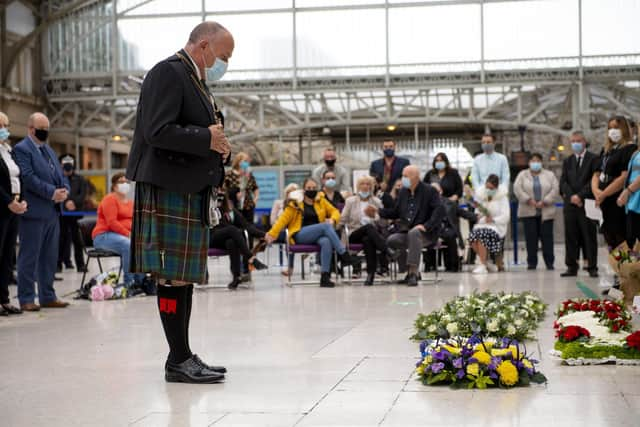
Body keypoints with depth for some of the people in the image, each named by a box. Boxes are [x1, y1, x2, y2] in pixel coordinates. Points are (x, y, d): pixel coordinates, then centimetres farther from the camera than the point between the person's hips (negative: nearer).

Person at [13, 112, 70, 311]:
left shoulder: (48, 150, 20)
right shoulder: (22, 149, -7)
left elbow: (59, 174, 18)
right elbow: (28, 177, -17)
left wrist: (65, 190, -3)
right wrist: (51, 192, -20)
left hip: (52, 212, 8)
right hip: (34, 212, -8)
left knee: (50, 257, 12)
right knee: (29, 257, -2)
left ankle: (48, 296, 18)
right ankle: (26, 299, 4)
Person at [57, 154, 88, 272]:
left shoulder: (79, 180, 12)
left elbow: (83, 194, 2)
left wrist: (74, 202, -15)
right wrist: (66, 202, -18)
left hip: (76, 213, 1)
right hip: (61, 213, -1)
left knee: (78, 240, 0)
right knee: (61, 239, 2)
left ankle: (80, 264, 5)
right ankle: (59, 263, 10)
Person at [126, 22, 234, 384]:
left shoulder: (196, 81, 20)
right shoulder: (168, 73, -10)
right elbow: (157, 131, -20)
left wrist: (219, 146, 7)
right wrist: (207, 139, -16)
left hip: (193, 193, 10)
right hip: (170, 190, -10)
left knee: (185, 277, 11)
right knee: (174, 276, -6)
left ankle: (183, 357, 16)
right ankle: (179, 359, -3)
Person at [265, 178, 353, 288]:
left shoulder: (321, 201, 16)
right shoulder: (295, 203, 7)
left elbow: (335, 211, 19)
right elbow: (283, 220, 5)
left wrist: (332, 220, -5)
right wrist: (272, 234, -6)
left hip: (318, 235, 3)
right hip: (300, 235, -3)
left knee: (326, 242, -36)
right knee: (326, 226, -30)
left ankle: (325, 276, -39)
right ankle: (343, 253, -31)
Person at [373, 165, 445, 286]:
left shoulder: (430, 191, -4)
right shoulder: (403, 191, 14)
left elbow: (439, 210, -16)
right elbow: (395, 212, 19)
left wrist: (426, 226, -27)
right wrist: (378, 211, 5)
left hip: (425, 234, -6)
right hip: (406, 232, 6)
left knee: (413, 232, -38)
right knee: (391, 240, -22)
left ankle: (413, 271, -38)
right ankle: (410, 272, -6)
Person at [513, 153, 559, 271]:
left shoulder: (549, 175, 10)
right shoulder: (522, 175, 9)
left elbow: (555, 190, -1)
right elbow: (517, 189, -4)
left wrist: (544, 201, -13)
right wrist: (528, 200, -15)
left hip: (546, 211, 0)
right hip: (528, 211, 0)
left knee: (547, 237, -2)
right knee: (531, 237, -2)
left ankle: (549, 262, 3)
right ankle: (531, 262, 4)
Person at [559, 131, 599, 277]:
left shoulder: (593, 159, 1)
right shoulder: (567, 161, 17)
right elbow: (563, 182, 9)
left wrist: (580, 195, -13)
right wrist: (571, 196, -8)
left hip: (587, 203, -4)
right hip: (570, 204, 4)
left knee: (589, 236, -2)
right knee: (571, 237, 2)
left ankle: (592, 267, 1)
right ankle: (572, 267, 5)